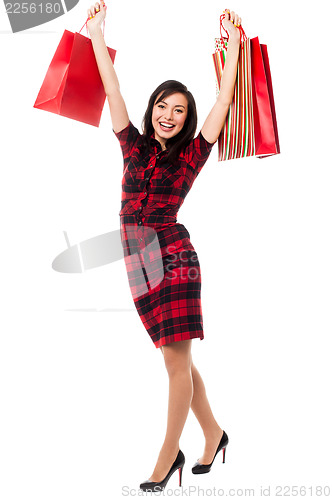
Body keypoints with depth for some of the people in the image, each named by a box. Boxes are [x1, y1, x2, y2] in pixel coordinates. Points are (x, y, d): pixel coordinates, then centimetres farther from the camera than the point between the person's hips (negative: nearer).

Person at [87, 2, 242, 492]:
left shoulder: (192, 153, 3)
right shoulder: (134, 146, 11)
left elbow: (225, 101, 2)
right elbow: (112, 90, 11)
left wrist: (234, 45, 5)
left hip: (173, 257, -4)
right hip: (138, 261, 4)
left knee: (177, 360, -3)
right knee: (176, 359, 11)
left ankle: (169, 454, 8)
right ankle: (213, 433, 26)